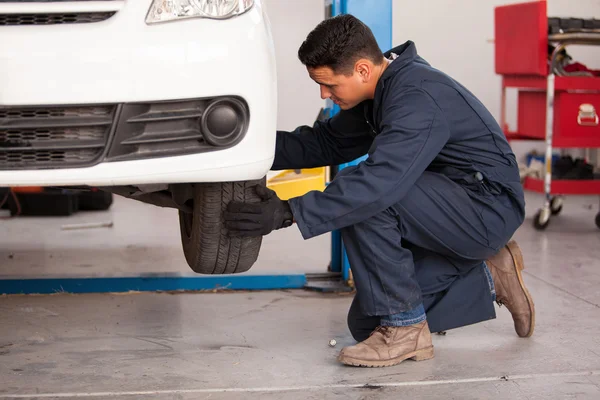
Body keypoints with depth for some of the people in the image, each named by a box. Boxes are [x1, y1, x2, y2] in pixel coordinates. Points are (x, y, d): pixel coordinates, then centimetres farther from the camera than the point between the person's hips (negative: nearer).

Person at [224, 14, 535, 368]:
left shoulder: (419, 97, -27)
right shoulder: (381, 90, 4)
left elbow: (379, 181, -38)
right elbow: (325, 142, 10)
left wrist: (290, 213, -38)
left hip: (489, 209, -10)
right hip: (454, 210, 10)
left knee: (364, 197, -29)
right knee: (366, 322, 6)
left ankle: (405, 328, -17)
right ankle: (488, 278, 16)